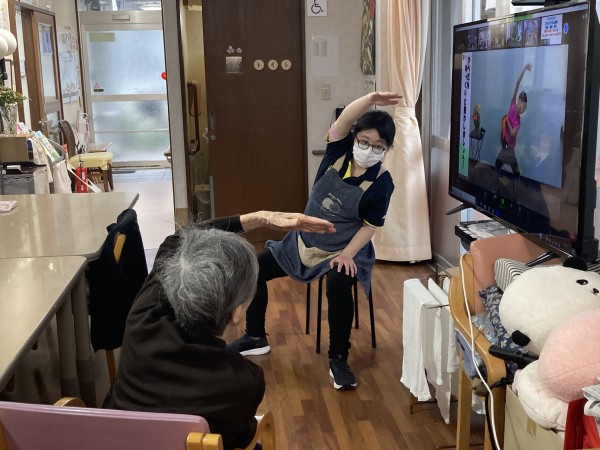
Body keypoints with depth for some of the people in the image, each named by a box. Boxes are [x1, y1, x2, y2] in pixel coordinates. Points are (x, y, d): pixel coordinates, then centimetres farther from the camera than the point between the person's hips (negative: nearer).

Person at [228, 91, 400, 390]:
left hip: (344, 250, -5)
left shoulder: (381, 182, -14)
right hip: (305, 241, 5)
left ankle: (338, 360, -17)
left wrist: (347, 254, -24)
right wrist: (371, 99, -43)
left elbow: (370, 226, -10)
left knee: (338, 285, -36)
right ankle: (256, 338, 18)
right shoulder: (338, 152, -8)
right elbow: (342, 122, -27)